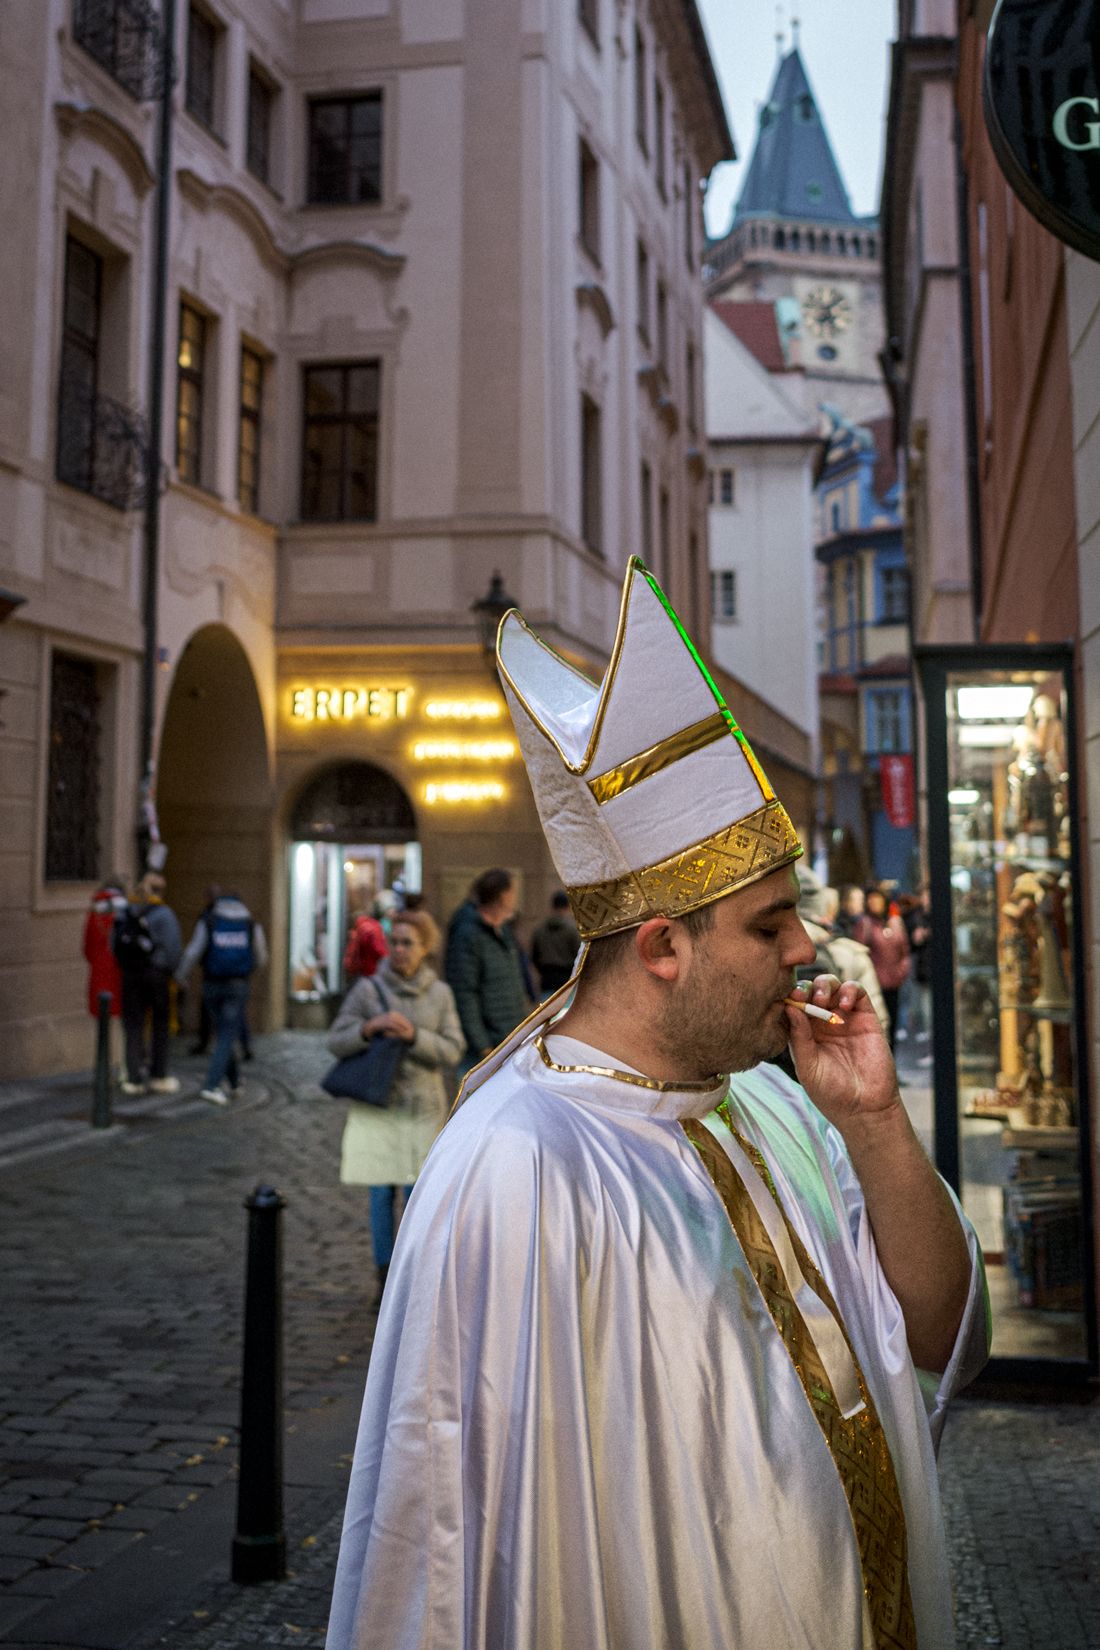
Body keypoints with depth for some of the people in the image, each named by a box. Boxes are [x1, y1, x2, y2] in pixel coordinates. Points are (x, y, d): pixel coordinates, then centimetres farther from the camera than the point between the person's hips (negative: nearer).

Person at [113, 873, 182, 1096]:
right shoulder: (163, 914, -8)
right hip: (156, 974, -3)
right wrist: (170, 972, 1)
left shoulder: (124, 912, 5)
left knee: (133, 1025, 6)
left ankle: (134, 1079, 4)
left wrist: (125, 968, 12)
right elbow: (172, 948, -12)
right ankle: (159, 1077, 13)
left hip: (130, 975, 3)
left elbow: (114, 945, 5)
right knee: (160, 1025, 9)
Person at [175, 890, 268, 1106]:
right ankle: (211, 1086, -17)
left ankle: (234, 1081, 28)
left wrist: (180, 975, 10)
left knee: (222, 1034, 18)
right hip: (239, 986, -1)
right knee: (227, 1037, -2)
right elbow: (261, 958, 8)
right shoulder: (252, 925, 3)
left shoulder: (207, 922, 0)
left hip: (212, 985, 1)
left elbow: (193, 952, -6)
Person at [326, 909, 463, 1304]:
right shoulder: (367, 989, -3)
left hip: (422, 1107, 1)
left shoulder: (440, 993, 1)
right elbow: (337, 1042, -4)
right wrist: (371, 1027, -22)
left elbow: (452, 1051, -4)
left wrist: (412, 1035, -19)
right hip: (375, 1105, 0)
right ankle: (385, 1278, 17)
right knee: (381, 1193, 3)